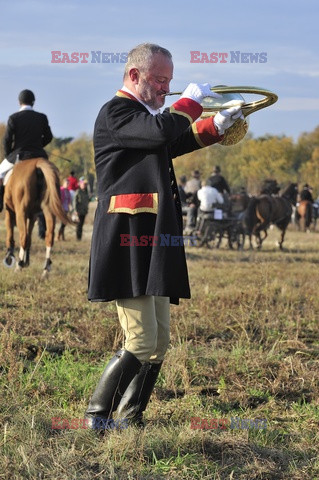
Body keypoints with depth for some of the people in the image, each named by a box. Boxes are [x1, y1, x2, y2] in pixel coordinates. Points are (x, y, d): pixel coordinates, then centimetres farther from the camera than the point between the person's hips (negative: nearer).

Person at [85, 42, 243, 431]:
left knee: (159, 342, 11)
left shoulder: (144, 115, 20)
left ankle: (131, 419, 18)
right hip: (127, 246, -10)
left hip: (152, 247, 10)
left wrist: (215, 128, 18)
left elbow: (175, 143, 34)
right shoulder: (116, 113, -10)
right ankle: (97, 415, -1)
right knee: (141, 342, -12)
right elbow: (162, 132, -26)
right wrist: (191, 100, -10)